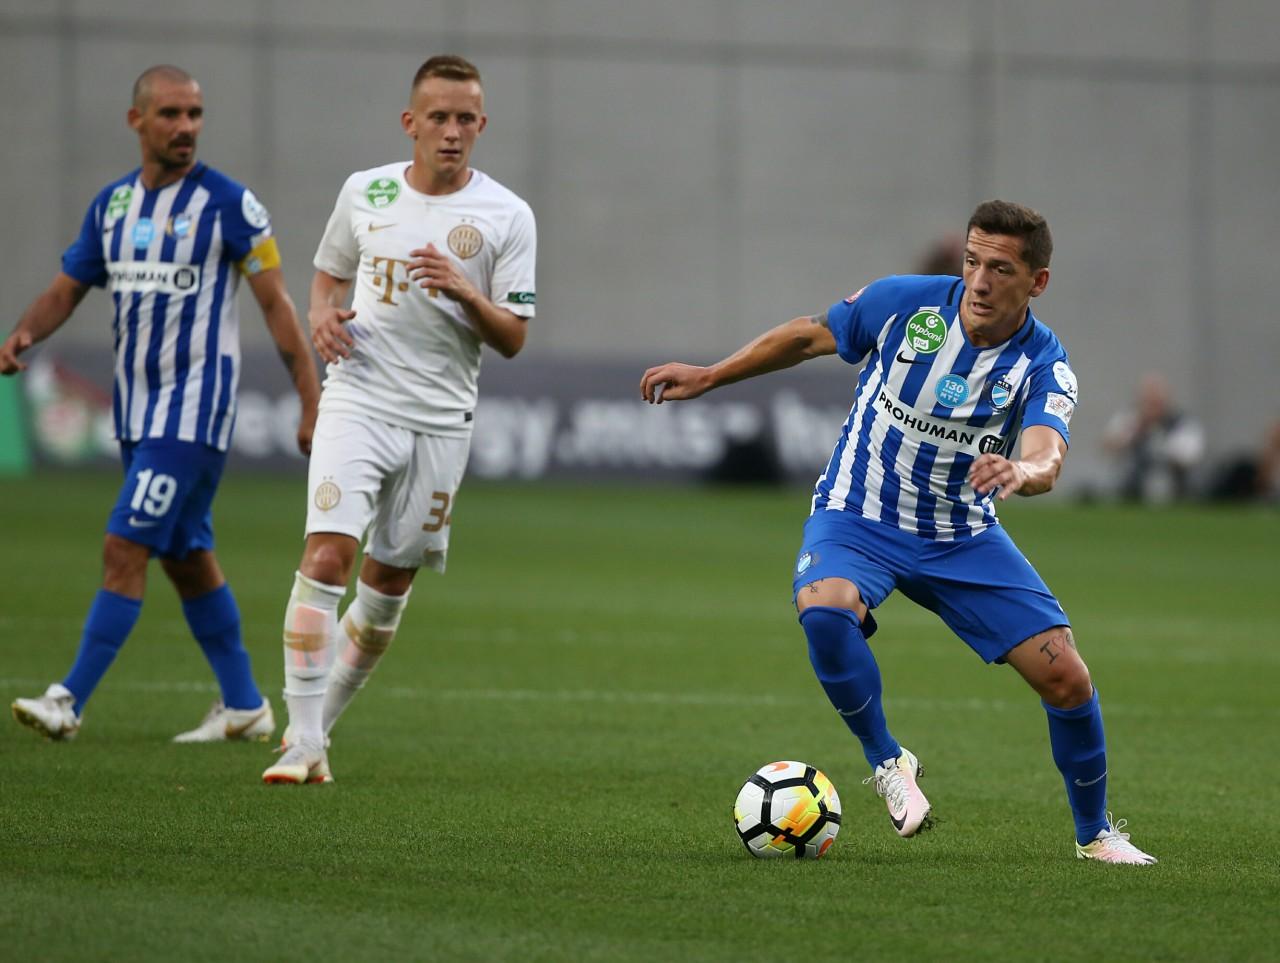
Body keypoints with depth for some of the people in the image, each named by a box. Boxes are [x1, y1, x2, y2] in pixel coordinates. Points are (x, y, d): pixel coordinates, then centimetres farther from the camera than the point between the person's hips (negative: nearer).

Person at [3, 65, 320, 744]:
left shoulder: (228, 203, -9)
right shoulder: (113, 204, 8)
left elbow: (276, 304, -6)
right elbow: (67, 289, 14)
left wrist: (313, 402, -9)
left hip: (196, 404, -7)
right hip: (137, 407, 7)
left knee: (126, 547, -14)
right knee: (186, 558, 13)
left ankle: (71, 701, -14)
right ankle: (245, 706, 23)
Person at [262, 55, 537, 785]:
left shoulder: (506, 217, -1)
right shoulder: (365, 192, 5)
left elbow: (513, 339, -1)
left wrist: (463, 291, -19)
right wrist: (323, 316, -1)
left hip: (441, 419, 1)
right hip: (359, 402, -1)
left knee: (390, 582, 6)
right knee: (327, 555, -17)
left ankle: (324, 720, 25)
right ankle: (303, 742, -17)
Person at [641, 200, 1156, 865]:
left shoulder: (1044, 366, -16)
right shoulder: (904, 303, -15)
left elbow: (1046, 459, -35)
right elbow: (808, 337, 4)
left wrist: (1020, 472, -59)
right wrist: (707, 377, 6)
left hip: (963, 535, 1)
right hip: (858, 516, -1)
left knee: (1066, 680, -7)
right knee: (824, 610, -35)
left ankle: (1095, 833, 18)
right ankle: (885, 761, -11)